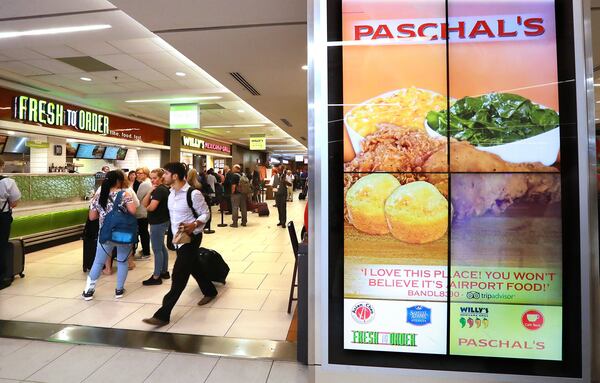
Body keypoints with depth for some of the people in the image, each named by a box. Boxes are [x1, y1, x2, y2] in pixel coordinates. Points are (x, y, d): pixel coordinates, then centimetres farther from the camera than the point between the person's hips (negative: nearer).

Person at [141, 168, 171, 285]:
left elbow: (151, 207, -27)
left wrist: (147, 207, -3)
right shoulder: (161, 189, 13)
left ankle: (156, 277, 5)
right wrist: (150, 192, -9)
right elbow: (144, 203, 6)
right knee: (161, 247, 17)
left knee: (157, 249, -3)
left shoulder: (159, 190, -17)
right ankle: (164, 272, 28)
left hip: (158, 223, -10)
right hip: (162, 221, 10)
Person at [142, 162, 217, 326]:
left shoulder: (193, 193, -20)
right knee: (194, 268, 21)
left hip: (191, 238, -8)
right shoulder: (171, 192, 6)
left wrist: (193, 225, -29)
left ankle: (163, 315, -1)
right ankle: (210, 291, 43)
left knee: (179, 275, -6)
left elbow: (205, 214, -15)